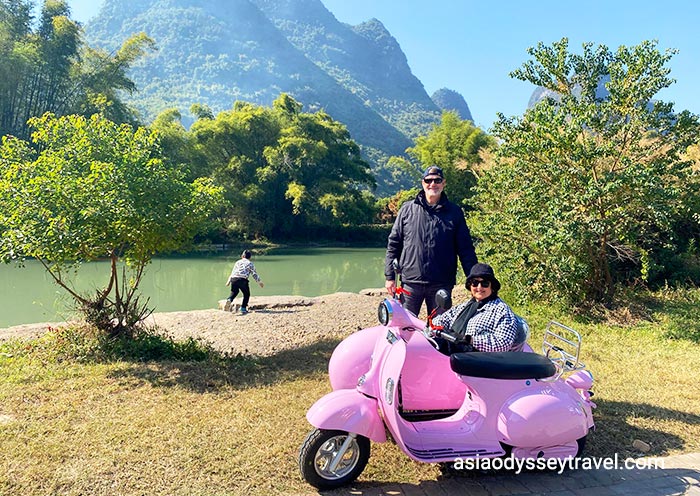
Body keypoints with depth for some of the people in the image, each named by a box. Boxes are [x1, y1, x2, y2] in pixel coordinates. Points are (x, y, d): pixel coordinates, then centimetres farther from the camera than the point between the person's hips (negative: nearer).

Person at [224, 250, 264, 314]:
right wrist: (260, 282, 21)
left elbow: (232, 272, 26)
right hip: (242, 280, -4)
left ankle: (229, 300, -9)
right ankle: (243, 308, 9)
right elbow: (254, 274, 11)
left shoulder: (238, 262, 23)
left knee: (234, 292, 20)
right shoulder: (250, 263, 13)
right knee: (246, 294, 14)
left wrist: (228, 281, 35)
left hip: (233, 279, 4)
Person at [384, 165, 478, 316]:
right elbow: (393, 244, 6)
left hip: (442, 285, 0)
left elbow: (466, 249, 5)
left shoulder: (454, 212, 5)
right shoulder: (408, 209, 5)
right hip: (410, 283, 0)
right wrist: (390, 276, 1)